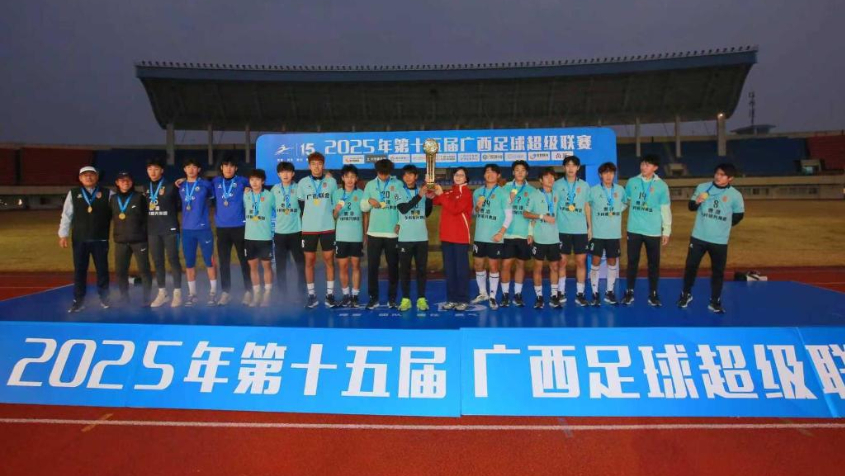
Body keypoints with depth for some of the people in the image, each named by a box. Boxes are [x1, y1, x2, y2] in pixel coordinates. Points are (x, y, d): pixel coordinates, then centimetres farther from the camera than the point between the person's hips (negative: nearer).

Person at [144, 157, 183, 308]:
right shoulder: (146, 189, 12)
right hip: (153, 231, 5)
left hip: (170, 229, -4)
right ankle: (162, 293, 16)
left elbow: (179, 204, -3)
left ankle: (177, 292, 4)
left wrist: (170, 215, -4)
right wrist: (153, 217, 4)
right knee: (157, 262, 7)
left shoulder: (171, 187, -2)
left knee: (173, 260, -3)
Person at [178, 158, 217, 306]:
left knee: (209, 261, 0)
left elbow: (212, 196, 15)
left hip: (203, 228, -3)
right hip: (187, 230, 3)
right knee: (189, 263, 7)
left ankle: (213, 293, 9)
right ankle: (192, 294, 16)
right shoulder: (181, 186, 7)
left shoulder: (205, 184, -2)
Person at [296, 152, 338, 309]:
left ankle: (330, 294, 9)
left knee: (329, 260, 2)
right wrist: (309, 218, 9)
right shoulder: (303, 183, 2)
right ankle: (312, 295, 11)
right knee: (309, 261, 3)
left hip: (327, 227, 0)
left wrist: (326, 217, 6)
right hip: (309, 229, 0)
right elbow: (301, 205, 9)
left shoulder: (332, 181, 1)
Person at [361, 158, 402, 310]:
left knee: (393, 266, 6)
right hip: (374, 232, 1)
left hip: (393, 232, -1)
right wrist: (369, 201, -12)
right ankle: (373, 297, 13)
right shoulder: (370, 185, 7)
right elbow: (363, 207, 9)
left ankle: (392, 298, 15)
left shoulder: (398, 184, 2)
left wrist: (401, 223, -10)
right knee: (372, 266, 2)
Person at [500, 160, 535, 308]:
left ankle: (518, 294, 16)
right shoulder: (506, 188, 5)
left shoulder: (532, 191, 6)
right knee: (506, 264, -2)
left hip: (524, 234, 1)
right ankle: (505, 294, 9)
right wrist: (509, 200, -13)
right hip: (508, 233, -1)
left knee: (521, 264, 7)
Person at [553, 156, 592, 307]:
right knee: (562, 261, 5)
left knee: (581, 261, 2)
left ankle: (580, 294, 9)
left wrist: (590, 227, 7)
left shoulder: (584, 185, 8)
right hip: (562, 229, -1)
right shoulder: (557, 185, 2)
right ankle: (561, 292, 15)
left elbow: (587, 206, 10)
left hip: (581, 229, 1)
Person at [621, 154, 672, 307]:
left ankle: (653, 294, 18)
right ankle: (629, 292, 19)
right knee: (632, 262, 8)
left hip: (653, 231, -1)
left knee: (654, 263, 6)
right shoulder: (632, 182, 2)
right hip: (634, 230, 1)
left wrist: (666, 231, -1)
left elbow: (665, 210, 0)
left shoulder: (661, 186, -2)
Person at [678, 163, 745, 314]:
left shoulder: (735, 195, -7)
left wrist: (723, 225, 12)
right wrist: (696, 202, -19)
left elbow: (739, 215, 7)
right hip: (698, 237, 0)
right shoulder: (702, 187, -5)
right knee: (691, 266, 7)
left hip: (720, 241, 0)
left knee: (718, 271, 8)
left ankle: (715, 302, 22)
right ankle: (686, 294, 27)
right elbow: (691, 207, 2)